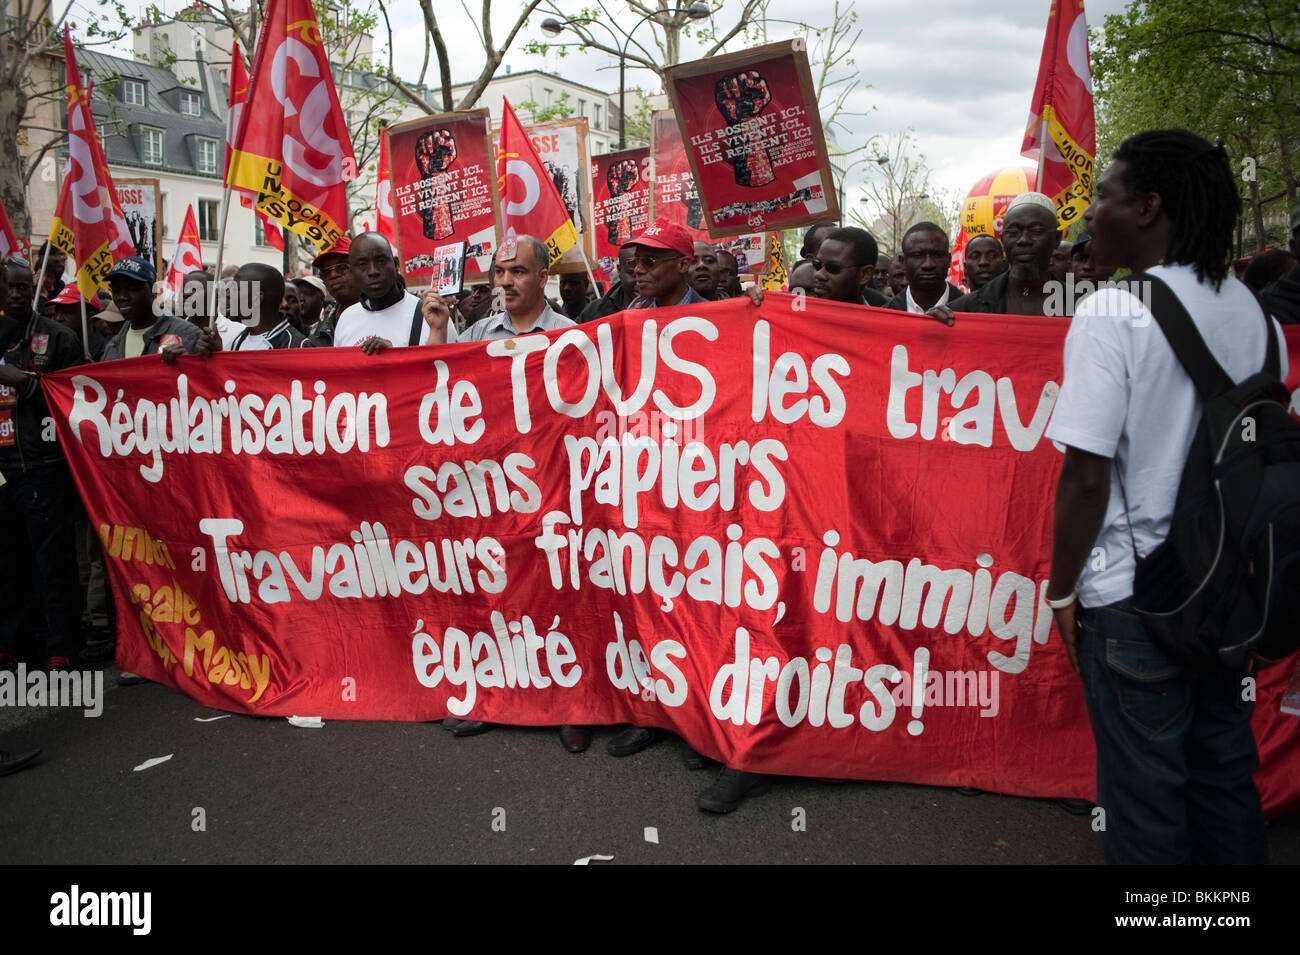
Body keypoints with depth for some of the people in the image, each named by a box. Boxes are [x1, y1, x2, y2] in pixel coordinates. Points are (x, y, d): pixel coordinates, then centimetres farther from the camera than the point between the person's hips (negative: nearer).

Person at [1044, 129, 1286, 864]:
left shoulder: (1113, 312, -16)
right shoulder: (1252, 312, 4)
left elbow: (1088, 475, -19)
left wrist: (1061, 588, -7)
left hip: (1133, 592, -6)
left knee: (1144, 785, 9)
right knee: (1225, 773, 20)